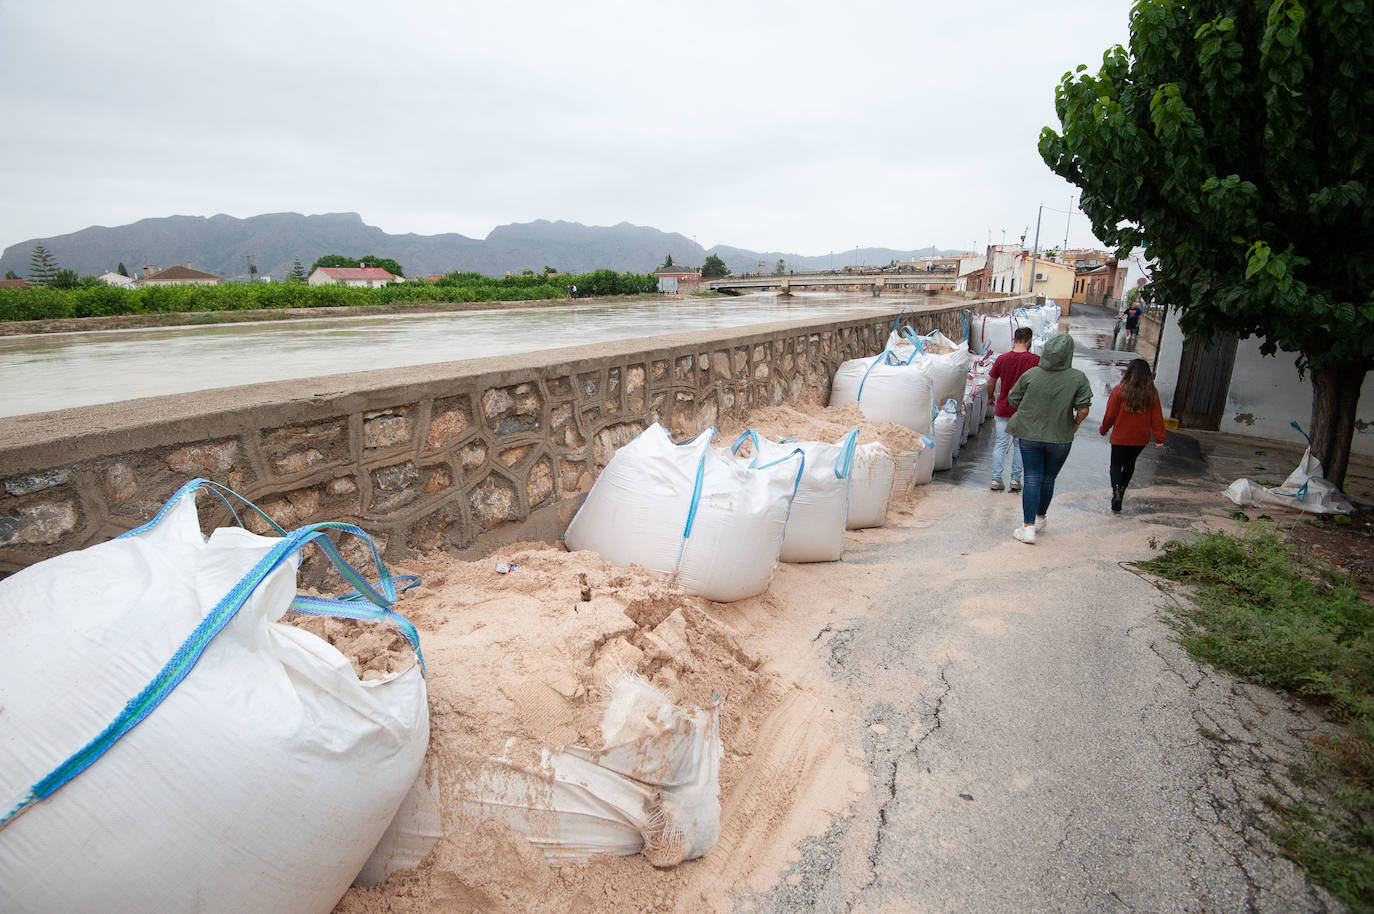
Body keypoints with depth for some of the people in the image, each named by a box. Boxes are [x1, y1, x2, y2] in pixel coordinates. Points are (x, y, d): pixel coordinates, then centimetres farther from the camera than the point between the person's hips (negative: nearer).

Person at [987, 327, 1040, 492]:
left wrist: (990, 397, 21)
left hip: (1003, 409, 1)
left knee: (1001, 444, 9)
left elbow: (991, 381, 4)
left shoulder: (1002, 358, -6)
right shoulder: (1036, 360, -11)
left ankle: (996, 479, 9)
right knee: (1020, 445, 12)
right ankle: (1015, 480, 16)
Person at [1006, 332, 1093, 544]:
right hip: (1060, 437, 0)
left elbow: (1013, 400, -1)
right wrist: (1074, 426, 6)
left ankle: (1028, 527, -4)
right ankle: (1040, 518, 35)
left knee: (1032, 479, 3)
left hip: (1029, 434, 0)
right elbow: (1083, 409, -14)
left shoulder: (1031, 374, -8)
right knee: (1048, 478, 17)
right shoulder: (1078, 378, -10)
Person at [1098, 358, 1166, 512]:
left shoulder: (1119, 390, -14)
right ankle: (1121, 489, 32)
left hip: (1120, 437, -3)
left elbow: (1110, 415, -8)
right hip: (1141, 438, 3)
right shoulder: (1152, 393, -6)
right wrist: (1159, 438, 2)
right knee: (1130, 463, 23)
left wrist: (1103, 429, 9)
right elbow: (1157, 417, -3)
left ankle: (1116, 489, -14)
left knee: (1116, 464, 9)